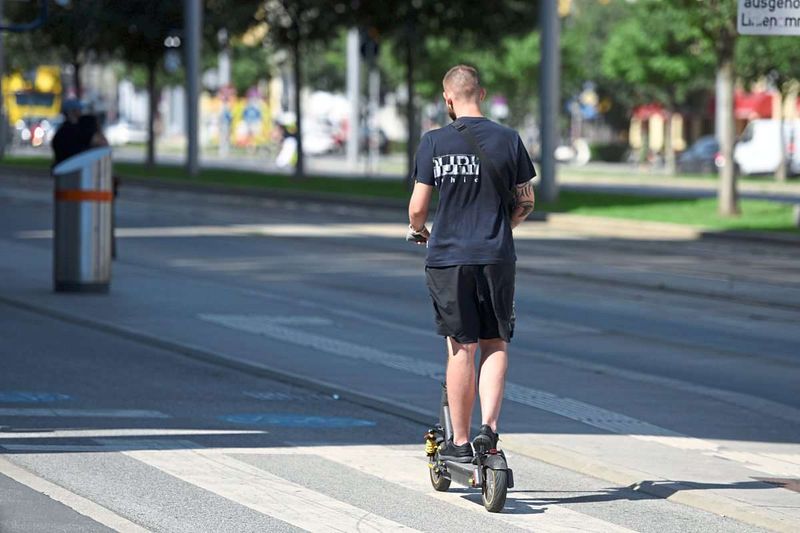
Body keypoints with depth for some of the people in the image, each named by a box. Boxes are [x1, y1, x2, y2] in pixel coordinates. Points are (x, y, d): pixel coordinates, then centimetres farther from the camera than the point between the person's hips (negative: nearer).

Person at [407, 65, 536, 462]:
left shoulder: (434, 142, -5)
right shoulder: (508, 140, 0)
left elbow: (417, 208, -4)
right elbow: (525, 204, 6)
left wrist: (417, 230, 19)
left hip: (448, 256, -1)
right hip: (497, 256, 1)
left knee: (461, 349, 5)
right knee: (495, 344, 13)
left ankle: (460, 443, 10)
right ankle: (489, 426, -4)